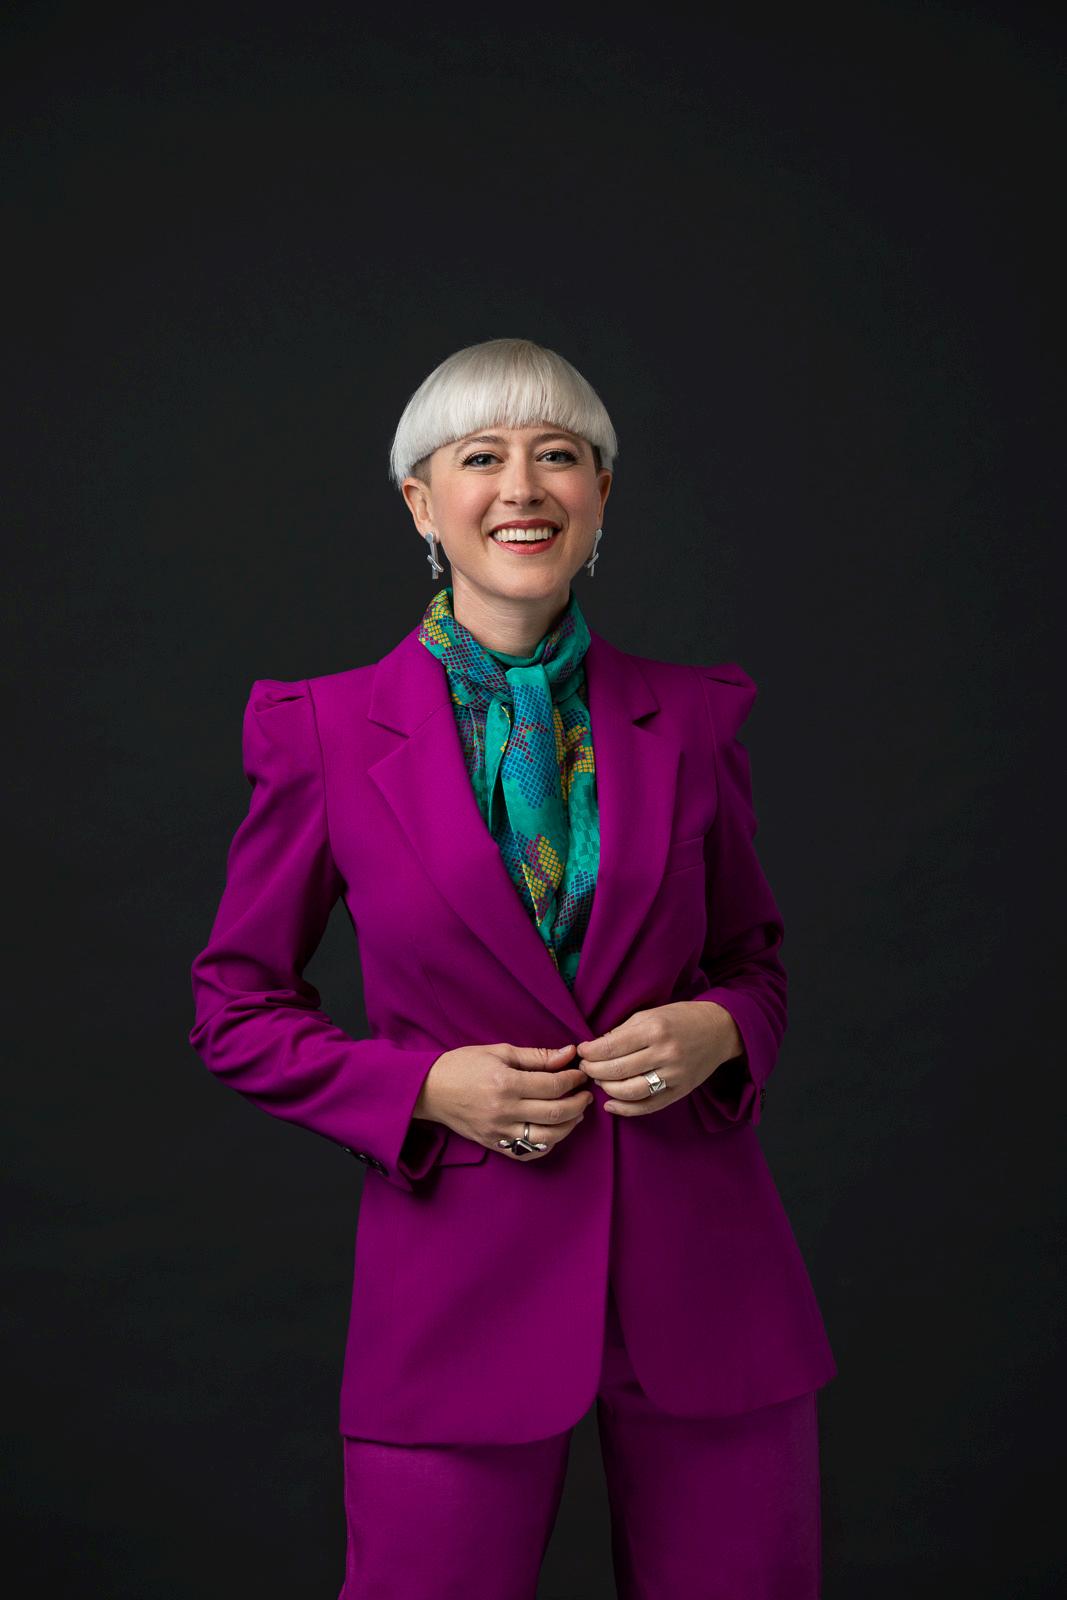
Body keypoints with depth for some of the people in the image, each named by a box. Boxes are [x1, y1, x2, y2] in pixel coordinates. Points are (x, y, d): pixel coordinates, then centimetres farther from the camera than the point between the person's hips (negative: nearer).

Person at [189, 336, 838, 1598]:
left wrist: (717, 1031, -8)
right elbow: (237, 1011, 3)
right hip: (461, 1273, -2)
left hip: (703, 1266, 2)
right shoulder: (325, 732, -3)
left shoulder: (692, 716, 3)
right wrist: (426, 1088, -12)